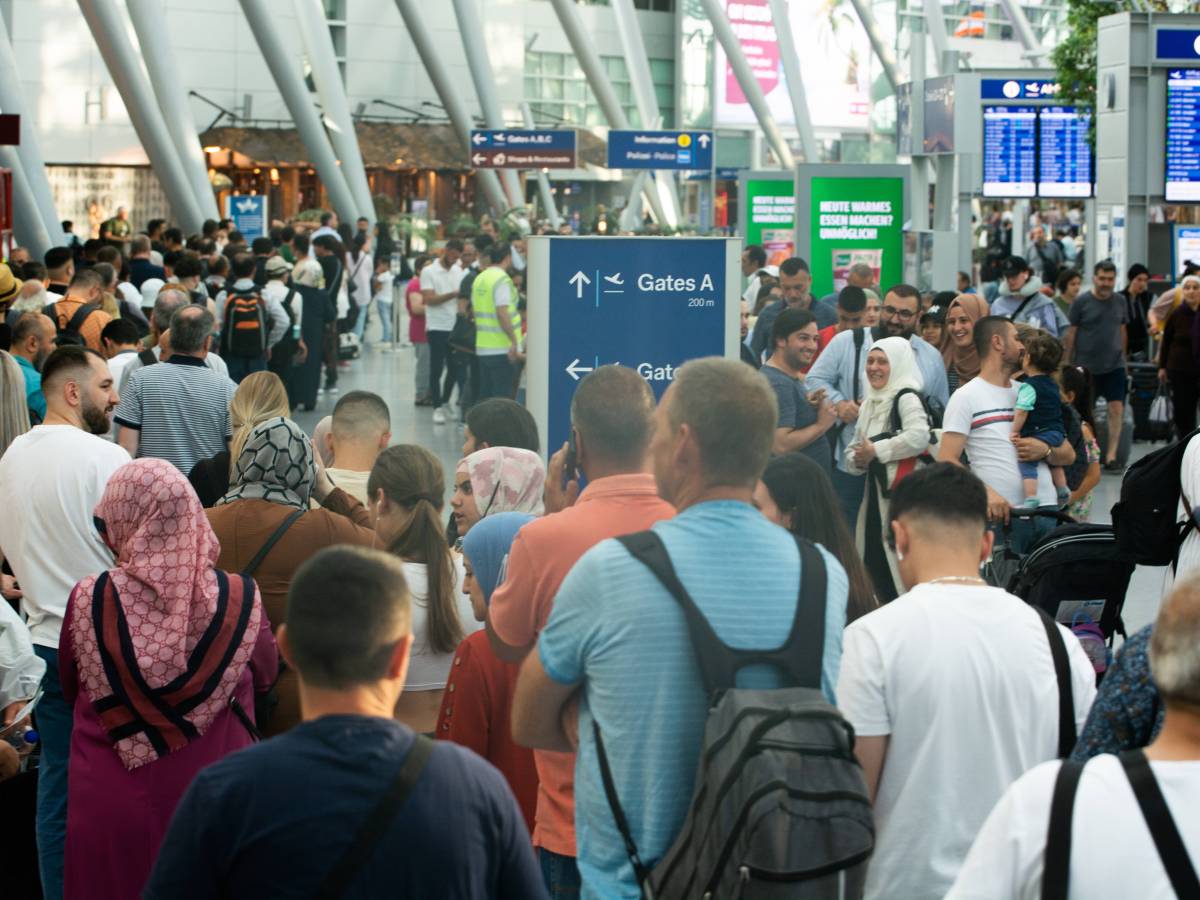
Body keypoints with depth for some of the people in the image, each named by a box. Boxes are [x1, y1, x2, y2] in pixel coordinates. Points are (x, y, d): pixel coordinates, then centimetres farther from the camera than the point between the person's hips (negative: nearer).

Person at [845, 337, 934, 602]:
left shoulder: (906, 397, -8)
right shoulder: (870, 403, 19)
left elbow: (919, 437, -24)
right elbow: (853, 448, 25)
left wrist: (876, 451, -14)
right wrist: (858, 460, 0)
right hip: (876, 488, 9)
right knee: (869, 559, 9)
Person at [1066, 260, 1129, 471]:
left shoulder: (1120, 301, 6)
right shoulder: (1081, 302, -5)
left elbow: (1123, 331, 16)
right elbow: (1070, 335, -2)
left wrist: (1122, 356, 15)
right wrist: (1067, 365, -3)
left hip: (1114, 366, 2)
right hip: (1086, 367, -2)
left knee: (1117, 409, -7)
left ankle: (1111, 456, -4)